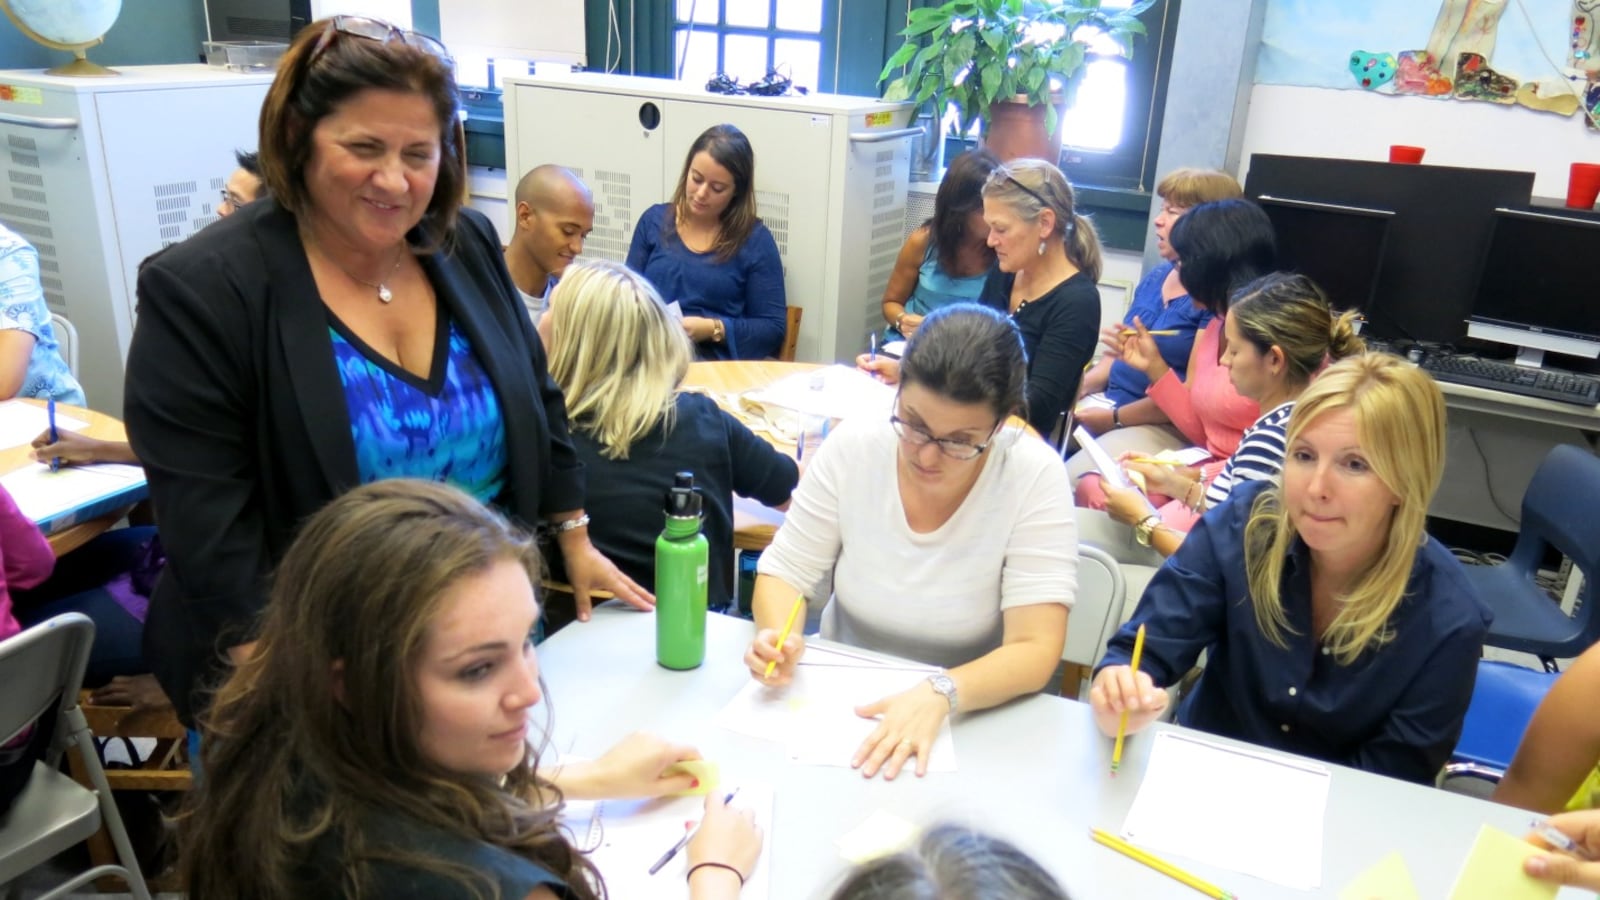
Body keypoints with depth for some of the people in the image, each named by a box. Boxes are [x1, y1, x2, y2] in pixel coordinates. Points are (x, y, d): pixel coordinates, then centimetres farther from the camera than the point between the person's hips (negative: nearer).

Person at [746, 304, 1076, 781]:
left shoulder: (1034, 475, -15)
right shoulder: (853, 447, -9)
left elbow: (1035, 650, -17)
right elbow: (784, 572, -1)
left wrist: (940, 694, -33)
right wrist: (779, 637, -22)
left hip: (971, 719, -2)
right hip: (838, 702, 2)